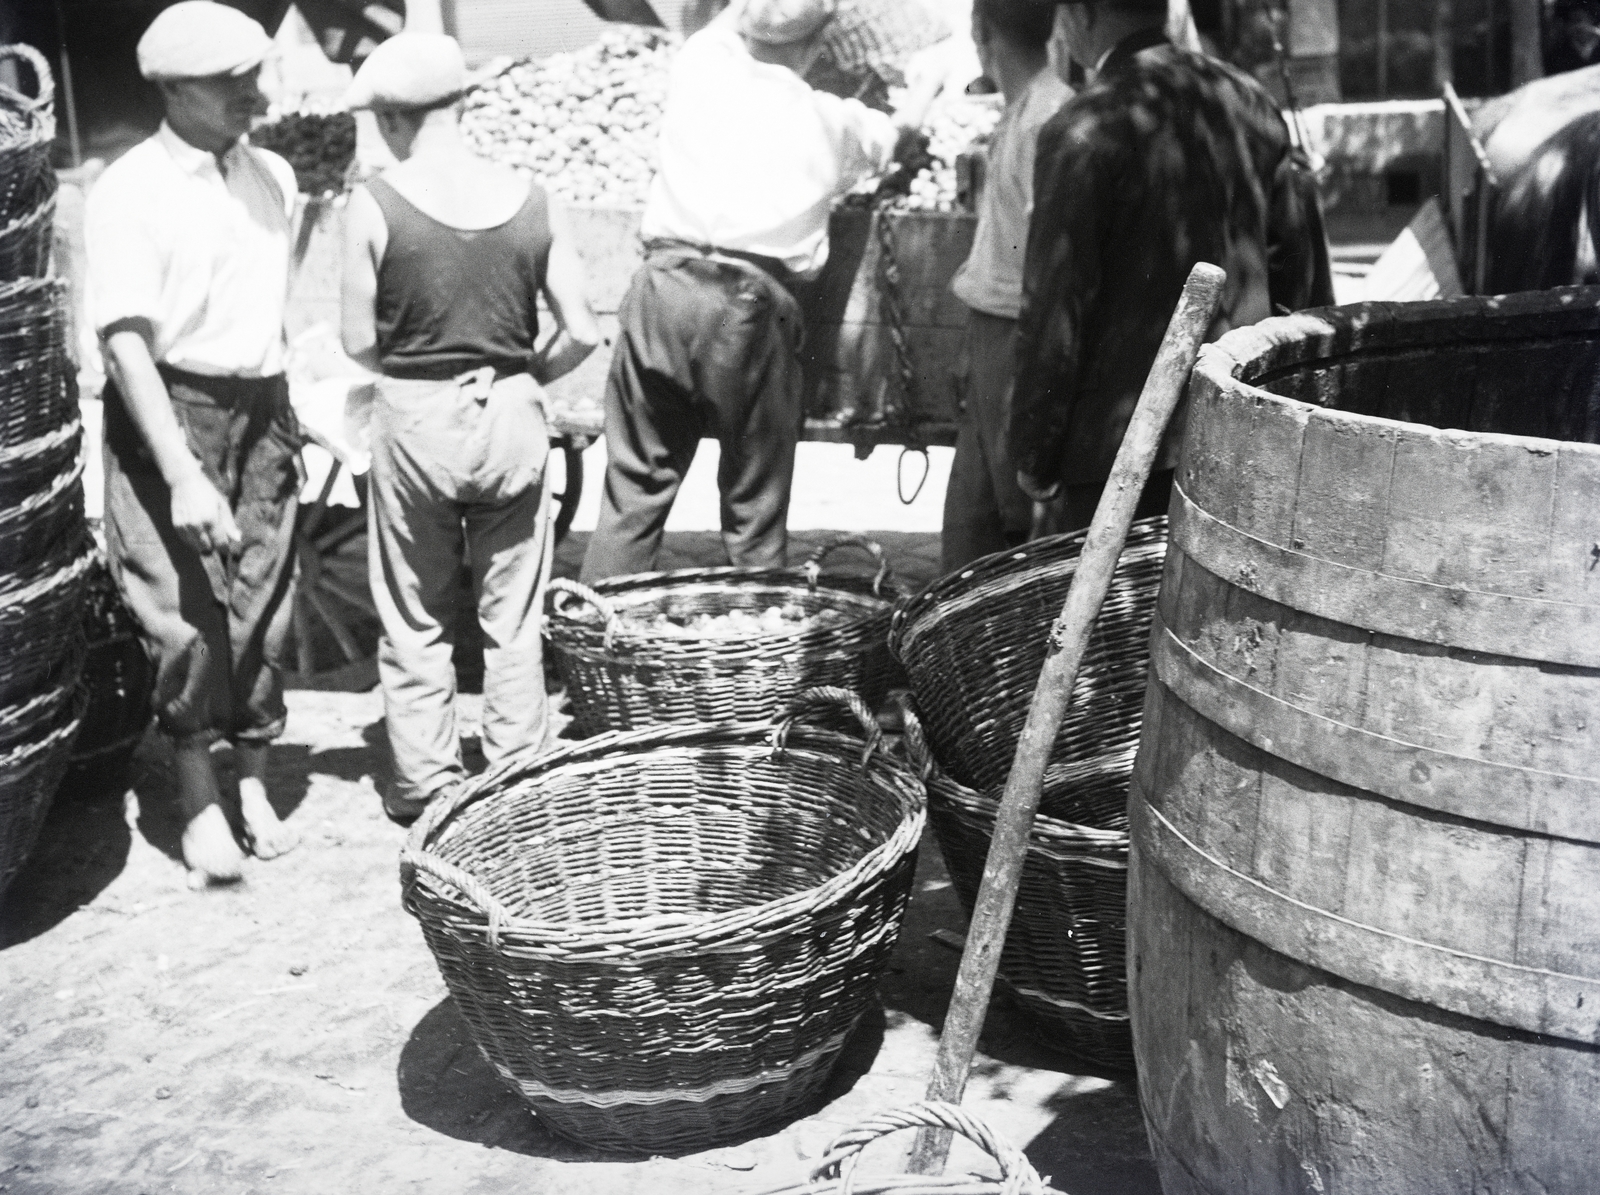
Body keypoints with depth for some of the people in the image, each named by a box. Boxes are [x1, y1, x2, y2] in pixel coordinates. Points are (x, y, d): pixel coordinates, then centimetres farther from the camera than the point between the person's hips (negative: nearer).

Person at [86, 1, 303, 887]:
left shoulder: (271, 176, 6)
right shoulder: (129, 193, -11)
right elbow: (127, 342, -17)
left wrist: (304, 413, 13)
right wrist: (182, 474, -24)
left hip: (261, 411, 5)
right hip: (168, 415, -4)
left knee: (261, 607, 8)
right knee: (185, 616, -2)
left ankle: (254, 786, 22)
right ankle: (199, 803, 12)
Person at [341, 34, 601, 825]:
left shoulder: (377, 205, -11)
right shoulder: (531, 202, -4)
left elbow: (360, 341, -6)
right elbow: (581, 334, -3)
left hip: (414, 421, -2)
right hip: (511, 419, 2)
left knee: (416, 620, 13)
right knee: (513, 619, 13)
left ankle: (426, 786, 21)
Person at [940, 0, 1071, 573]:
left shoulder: (1046, 119, -18)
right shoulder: (1019, 111, 10)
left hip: (1019, 339, -9)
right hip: (991, 333, 9)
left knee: (1021, 517, 1)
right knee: (970, 521, 16)